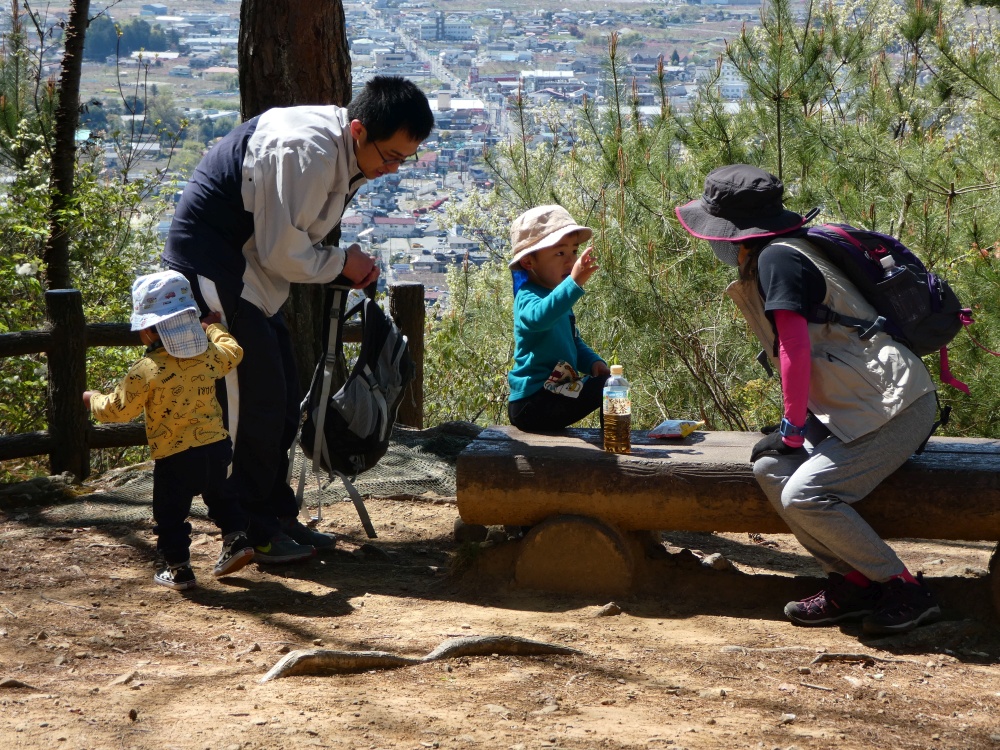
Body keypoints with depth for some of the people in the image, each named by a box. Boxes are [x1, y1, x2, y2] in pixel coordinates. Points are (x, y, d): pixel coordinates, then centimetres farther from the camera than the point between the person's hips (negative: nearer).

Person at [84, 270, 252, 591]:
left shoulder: (146, 371, -17)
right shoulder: (209, 355, -2)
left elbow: (118, 409, -9)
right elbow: (232, 353, 21)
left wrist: (93, 399, 12)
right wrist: (213, 328, 38)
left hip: (174, 458, -5)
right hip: (216, 447, 5)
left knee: (170, 513, 9)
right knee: (219, 497, 28)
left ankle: (178, 569, 14)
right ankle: (236, 538, 22)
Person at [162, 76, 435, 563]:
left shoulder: (346, 154, 4)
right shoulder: (305, 152, -28)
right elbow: (283, 253, -24)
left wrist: (350, 266, 0)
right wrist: (341, 263, -9)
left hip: (249, 272, 10)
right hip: (213, 265, -10)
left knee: (281, 399, 12)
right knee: (255, 400, -9)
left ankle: (277, 516, 22)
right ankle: (250, 532, 1)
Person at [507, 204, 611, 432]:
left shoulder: (555, 296, 15)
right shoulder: (528, 297, -18)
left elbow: (574, 342, 26)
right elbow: (538, 317, -44)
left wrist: (593, 362, 6)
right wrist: (574, 283, -54)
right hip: (533, 403, -10)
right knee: (607, 386, -20)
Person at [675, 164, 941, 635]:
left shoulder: (777, 258, -14)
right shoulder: (779, 254, 16)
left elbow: (796, 349, -19)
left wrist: (793, 428, -10)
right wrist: (797, 423, 16)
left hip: (894, 406, -10)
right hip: (855, 407, 10)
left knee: (804, 495, -19)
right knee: (770, 469, -1)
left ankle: (905, 591, -7)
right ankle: (851, 583, 3)